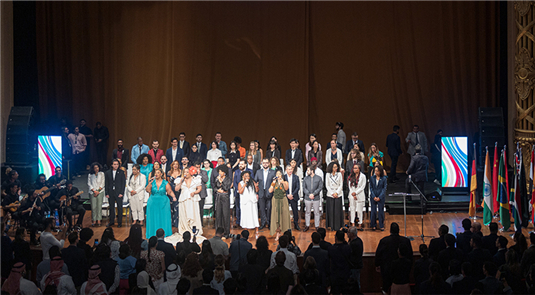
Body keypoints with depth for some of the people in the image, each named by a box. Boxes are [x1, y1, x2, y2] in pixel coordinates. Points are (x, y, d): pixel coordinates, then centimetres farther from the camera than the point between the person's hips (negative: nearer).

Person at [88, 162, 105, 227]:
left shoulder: (101, 174, 7)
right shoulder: (90, 175, 8)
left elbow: (103, 183, 4)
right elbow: (89, 184, 4)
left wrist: (98, 191, -5)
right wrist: (94, 191, -7)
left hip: (100, 192, 0)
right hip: (92, 192, 0)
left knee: (99, 206, -4)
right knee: (93, 206, -4)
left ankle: (98, 220, 0)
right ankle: (94, 220, 0)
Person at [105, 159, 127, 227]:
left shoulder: (121, 172, 1)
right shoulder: (108, 173, 7)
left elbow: (123, 183, -1)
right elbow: (106, 184, 8)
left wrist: (121, 193, -8)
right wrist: (107, 193, 1)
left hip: (119, 193, -2)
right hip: (110, 193, 2)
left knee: (119, 207, -1)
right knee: (111, 208, 8)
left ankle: (119, 222, 6)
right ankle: (111, 221, 18)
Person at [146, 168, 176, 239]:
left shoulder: (165, 183, -1)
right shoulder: (152, 182, 2)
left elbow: (170, 192, -3)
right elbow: (148, 190, -7)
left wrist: (173, 197, -19)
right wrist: (149, 183, -18)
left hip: (163, 203, -1)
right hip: (153, 202, 1)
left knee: (163, 218, 1)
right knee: (153, 218, 3)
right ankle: (153, 233, 10)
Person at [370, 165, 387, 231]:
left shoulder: (384, 178, -3)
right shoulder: (372, 178, 2)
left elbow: (384, 188, -4)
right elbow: (371, 188, 3)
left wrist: (379, 197, -11)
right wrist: (374, 197, -8)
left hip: (381, 197, -1)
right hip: (373, 197, 2)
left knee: (381, 211, 3)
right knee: (373, 211, 4)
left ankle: (381, 226, 12)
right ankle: (373, 225, 14)